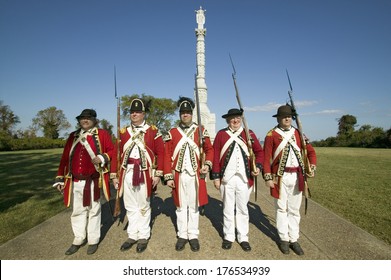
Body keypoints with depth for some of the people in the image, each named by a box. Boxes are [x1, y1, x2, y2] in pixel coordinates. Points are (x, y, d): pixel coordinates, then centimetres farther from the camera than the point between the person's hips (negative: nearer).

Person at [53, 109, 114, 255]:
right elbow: (65, 157, 10)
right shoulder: (73, 136, 11)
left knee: (93, 210, 9)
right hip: (75, 181, 4)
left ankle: (93, 240, 25)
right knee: (77, 211, 15)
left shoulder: (102, 134, 0)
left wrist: (103, 158, -21)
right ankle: (78, 239, 32)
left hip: (93, 180, -4)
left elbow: (112, 150, -1)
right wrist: (60, 178, 8)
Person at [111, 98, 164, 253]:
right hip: (127, 173, 4)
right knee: (130, 206, 14)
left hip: (144, 173, -3)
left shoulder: (153, 131, -1)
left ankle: (143, 236, 25)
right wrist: (114, 175, 5)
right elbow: (117, 153, 8)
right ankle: (132, 235, 30)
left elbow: (160, 152, -5)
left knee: (143, 206, 9)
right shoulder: (123, 132, 9)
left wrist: (158, 174, -10)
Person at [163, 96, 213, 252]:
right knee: (180, 206, 11)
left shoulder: (201, 131, 3)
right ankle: (182, 235, 26)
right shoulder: (172, 133, 3)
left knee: (194, 206, 10)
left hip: (195, 175, 0)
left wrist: (207, 164, -11)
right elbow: (167, 156, 1)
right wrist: (168, 177, -4)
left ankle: (193, 236, 24)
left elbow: (209, 149, 7)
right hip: (178, 176, 1)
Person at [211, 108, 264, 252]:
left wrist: (258, 166, -8)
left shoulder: (249, 134, 5)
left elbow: (259, 152, 9)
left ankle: (243, 238, 27)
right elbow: (216, 156, -1)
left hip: (244, 179, 1)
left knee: (242, 209, 12)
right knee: (228, 209, 11)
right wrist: (216, 177, -4)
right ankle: (228, 237, 27)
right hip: (226, 179, -1)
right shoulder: (221, 134, 1)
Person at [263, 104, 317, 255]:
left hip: (297, 176, 4)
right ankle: (284, 239, 21)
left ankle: (294, 239, 25)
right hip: (280, 177, -4)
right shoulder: (271, 135, -4)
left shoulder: (298, 133, 9)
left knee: (294, 209, 12)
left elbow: (311, 151, 11)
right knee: (281, 208, 7)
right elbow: (266, 157, -8)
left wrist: (312, 167, -5)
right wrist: (268, 177, -12)